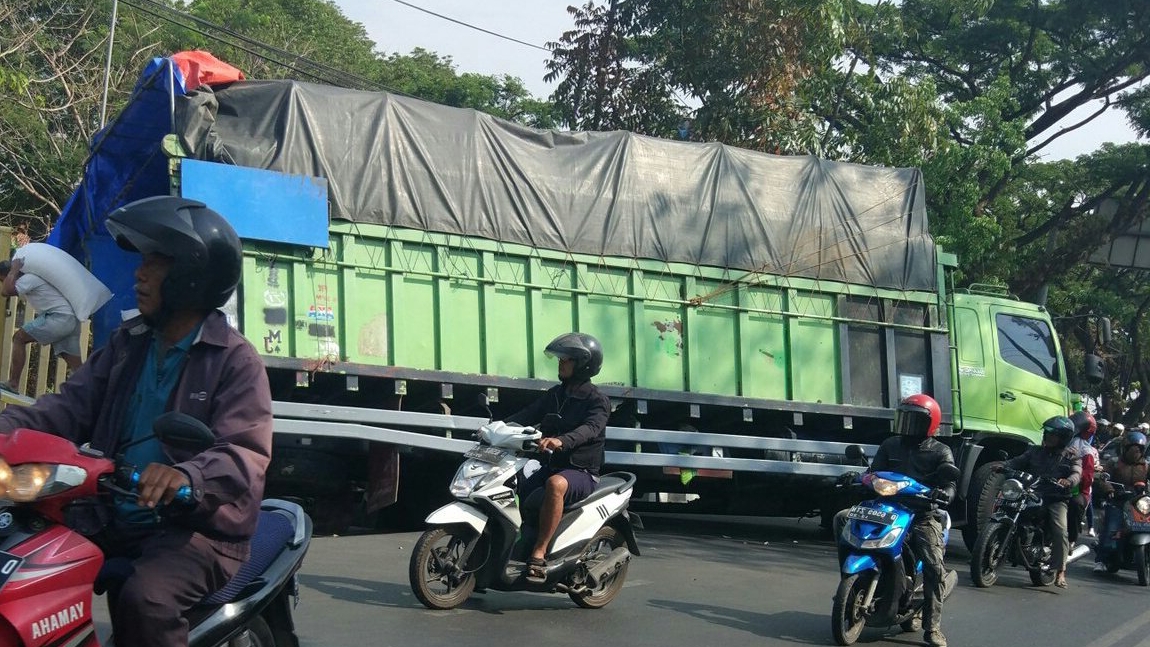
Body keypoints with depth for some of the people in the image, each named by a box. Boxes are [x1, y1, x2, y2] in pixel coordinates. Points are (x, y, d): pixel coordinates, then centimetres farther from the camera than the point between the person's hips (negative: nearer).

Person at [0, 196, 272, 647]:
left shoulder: (235, 361, -7)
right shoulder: (127, 344, 14)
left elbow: (245, 456, -19)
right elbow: (69, 408, 5)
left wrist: (185, 476, -41)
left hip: (198, 530, -6)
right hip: (113, 523, 6)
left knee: (143, 600, -33)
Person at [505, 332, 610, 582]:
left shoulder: (597, 400, -7)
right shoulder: (555, 394, 16)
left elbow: (589, 429, -26)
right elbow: (528, 415, 7)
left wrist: (561, 441, -46)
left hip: (582, 472, -8)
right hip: (552, 466, 8)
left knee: (555, 484, -38)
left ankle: (539, 554, -39)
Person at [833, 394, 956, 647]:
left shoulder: (940, 452, 2)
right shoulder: (890, 445, 14)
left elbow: (950, 483, -8)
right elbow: (874, 471, 11)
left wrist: (944, 493, -31)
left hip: (922, 515, -4)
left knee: (934, 567, -23)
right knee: (842, 519, -12)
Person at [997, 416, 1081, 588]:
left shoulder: (1071, 457, 9)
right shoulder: (1036, 451, 21)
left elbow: (1077, 473, -7)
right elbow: (1018, 461, 10)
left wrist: (1068, 481, -31)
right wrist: (1003, 466, -11)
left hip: (1056, 498, -4)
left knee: (1060, 530, -23)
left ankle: (1060, 571, -19)